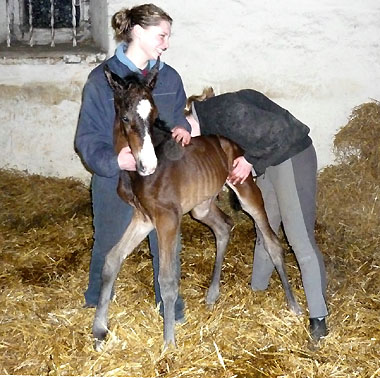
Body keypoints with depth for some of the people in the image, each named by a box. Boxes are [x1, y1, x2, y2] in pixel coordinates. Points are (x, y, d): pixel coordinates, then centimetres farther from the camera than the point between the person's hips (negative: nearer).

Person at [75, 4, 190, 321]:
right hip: (116, 179, -2)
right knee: (108, 243, 18)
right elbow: (87, 137, -13)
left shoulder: (170, 78, -1)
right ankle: (97, 297, 45)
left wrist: (182, 128, -10)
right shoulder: (102, 78, -13)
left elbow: (178, 114, 14)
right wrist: (114, 160, -32)